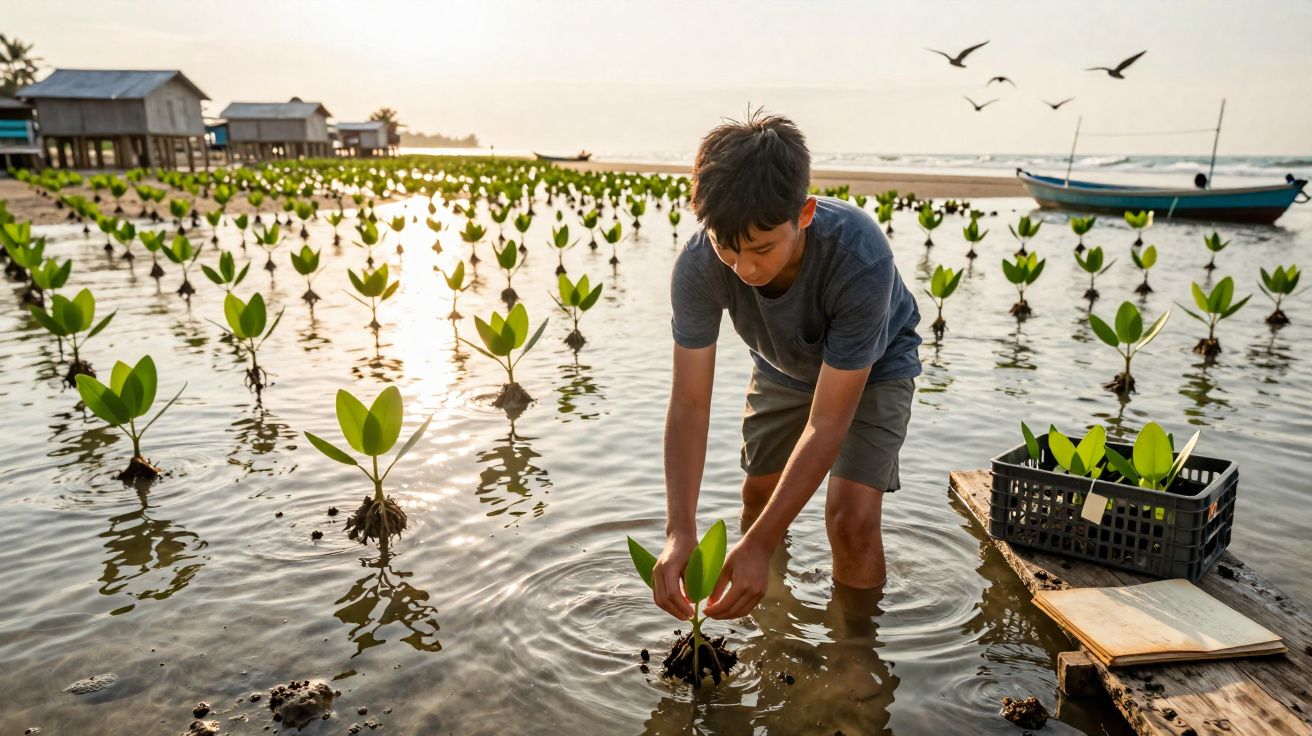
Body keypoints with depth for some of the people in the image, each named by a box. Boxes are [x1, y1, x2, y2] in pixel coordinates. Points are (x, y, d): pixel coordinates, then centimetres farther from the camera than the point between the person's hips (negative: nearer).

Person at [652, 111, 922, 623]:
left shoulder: (861, 259, -44)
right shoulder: (698, 265, -36)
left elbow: (827, 423, -39)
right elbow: (689, 406, -32)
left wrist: (760, 543, -42)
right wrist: (679, 531, -43)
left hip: (873, 366, -3)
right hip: (782, 365, 4)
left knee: (852, 518, -18)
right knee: (759, 493, 17)